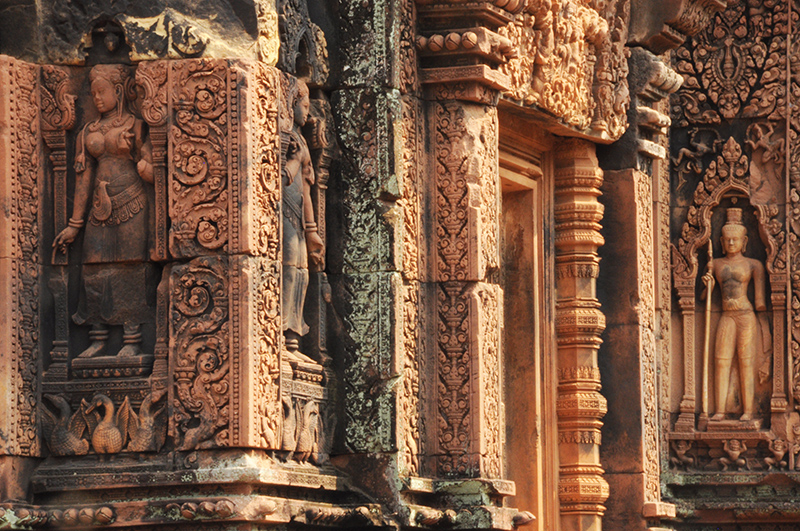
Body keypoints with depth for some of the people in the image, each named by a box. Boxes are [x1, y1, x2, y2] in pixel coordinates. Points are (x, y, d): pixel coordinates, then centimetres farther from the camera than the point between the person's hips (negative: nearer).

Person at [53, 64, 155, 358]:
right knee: (96, 270, 0)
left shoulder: (135, 126, 2)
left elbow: (151, 173, 0)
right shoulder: (89, 132, 14)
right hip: (100, 208, 5)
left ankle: (132, 341, -3)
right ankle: (99, 341, 4)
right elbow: (84, 177, 15)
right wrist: (75, 224, 12)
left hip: (130, 203, -5)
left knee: (130, 269, -5)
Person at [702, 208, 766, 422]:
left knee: (746, 362, -4)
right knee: (721, 361, -4)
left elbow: (760, 301, 5)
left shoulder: (753, 265, 3)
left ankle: (748, 410, -2)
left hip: (746, 316, -3)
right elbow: (706, 296, 14)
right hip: (727, 317, 3)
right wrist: (708, 283, -3)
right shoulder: (715, 264, 12)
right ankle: (720, 410, -4)